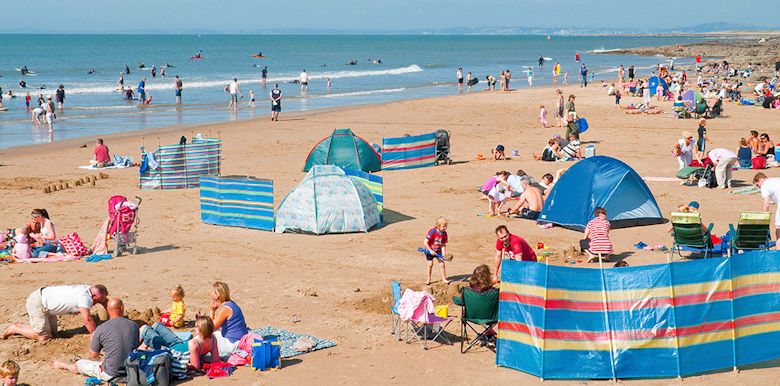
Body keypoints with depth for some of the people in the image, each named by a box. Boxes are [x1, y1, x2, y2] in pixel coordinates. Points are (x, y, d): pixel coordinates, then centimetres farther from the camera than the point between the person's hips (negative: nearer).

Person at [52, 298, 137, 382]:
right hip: (132, 371, 4)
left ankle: (63, 366, 52)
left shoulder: (101, 329, -13)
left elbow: (93, 355, -1)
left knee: (79, 364, 23)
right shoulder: (134, 325, -3)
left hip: (110, 374, -4)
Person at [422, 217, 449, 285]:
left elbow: (443, 244, -5)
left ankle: (444, 279, 8)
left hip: (438, 250, 4)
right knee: (430, 264, -4)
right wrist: (431, 251, -26)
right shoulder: (432, 231, -28)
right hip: (429, 250, -4)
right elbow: (425, 242, -25)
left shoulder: (444, 233, -12)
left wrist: (443, 253, -18)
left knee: (442, 264, -3)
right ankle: (428, 279, 13)